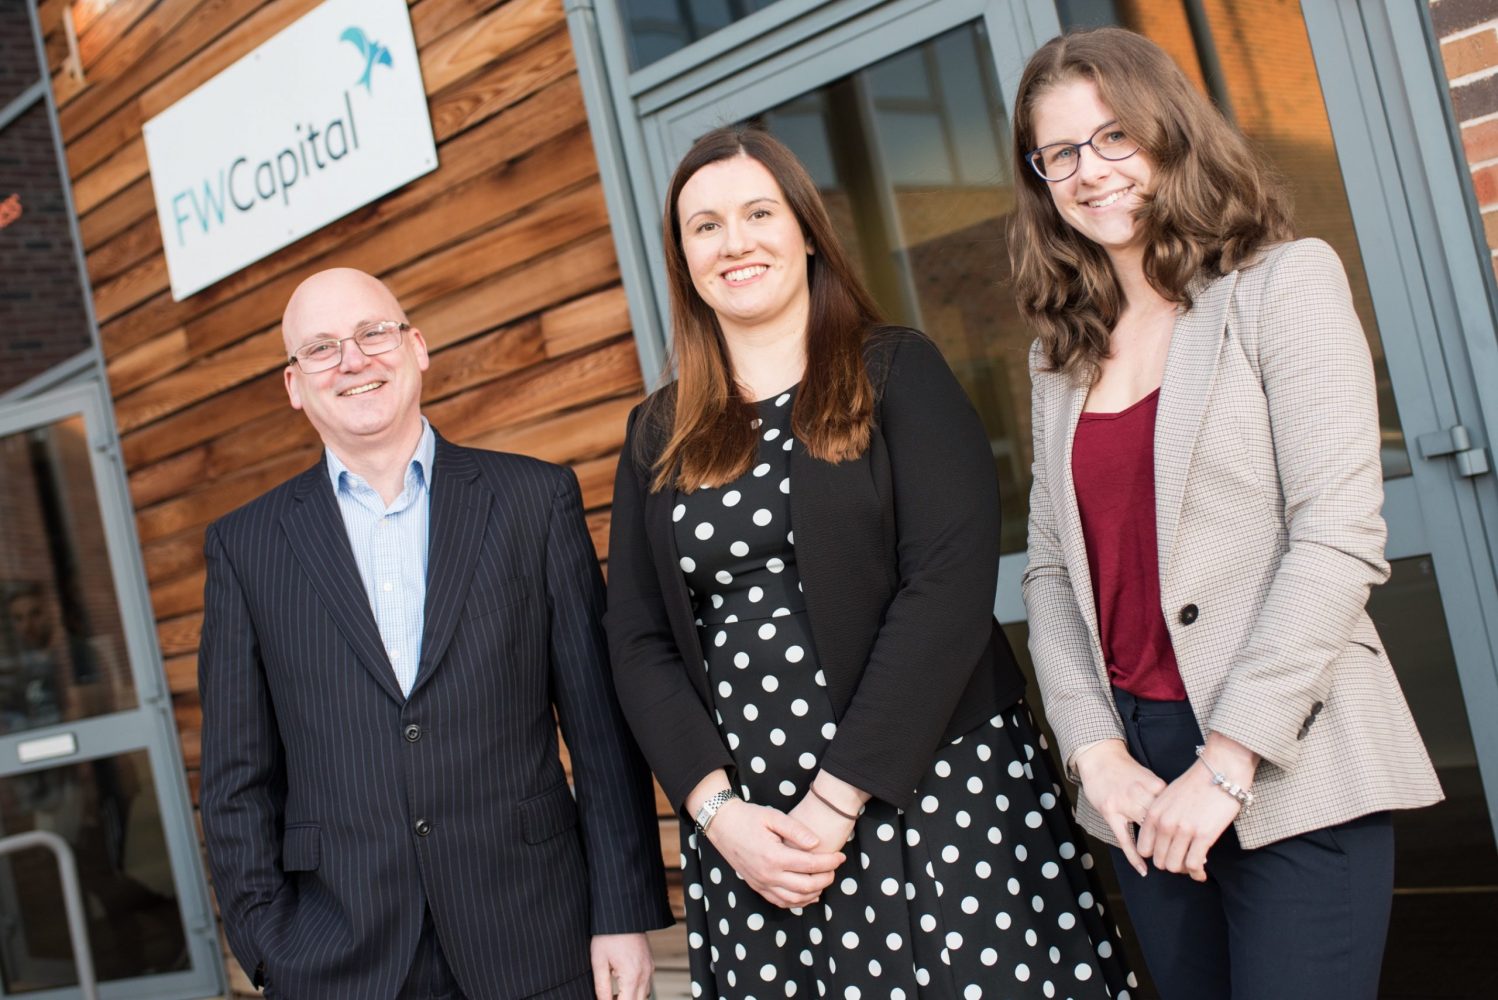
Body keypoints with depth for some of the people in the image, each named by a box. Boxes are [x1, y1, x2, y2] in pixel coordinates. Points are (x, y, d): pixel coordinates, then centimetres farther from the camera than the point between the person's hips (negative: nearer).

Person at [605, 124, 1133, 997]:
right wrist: (718, 810, -8)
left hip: (935, 801, -2)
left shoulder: (898, 372, 0)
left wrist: (838, 798, -14)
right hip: (744, 837, 3)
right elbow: (638, 641, 6)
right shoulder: (659, 434, 11)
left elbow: (949, 584, -10)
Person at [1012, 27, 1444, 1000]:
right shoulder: (1064, 353, 13)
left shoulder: (1285, 282, -4)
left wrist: (1228, 762, -16)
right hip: (1141, 772, 5)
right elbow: (1052, 567, 8)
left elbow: (1339, 538, -12)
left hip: (1291, 772, -5)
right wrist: (1097, 754, -6)